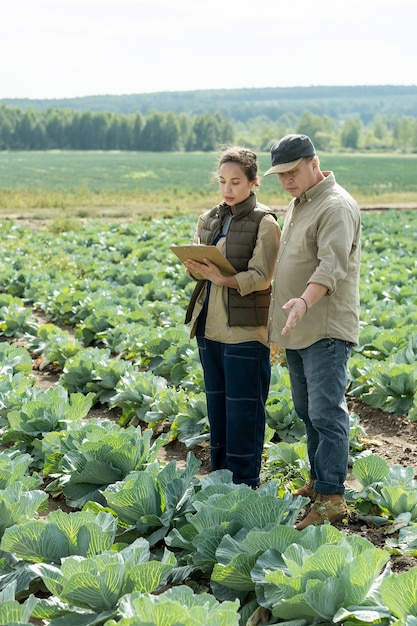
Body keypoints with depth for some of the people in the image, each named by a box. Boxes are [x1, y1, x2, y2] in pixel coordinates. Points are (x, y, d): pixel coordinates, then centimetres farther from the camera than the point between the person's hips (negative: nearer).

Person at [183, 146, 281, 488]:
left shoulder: (264, 223, -7)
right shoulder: (209, 219, 12)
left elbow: (262, 278, -13)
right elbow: (198, 262, 13)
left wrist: (223, 279, -28)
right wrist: (196, 267, -11)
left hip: (244, 329, -6)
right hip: (209, 325, 6)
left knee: (242, 407, -1)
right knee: (217, 402, 14)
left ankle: (244, 481, 10)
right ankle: (219, 472, 25)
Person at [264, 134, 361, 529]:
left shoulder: (336, 206, -13)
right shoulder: (296, 205, 18)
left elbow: (332, 265, -26)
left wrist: (305, 301, -41)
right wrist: (281, 314, 23)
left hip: (326, 329, -10)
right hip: (297, 329, 10)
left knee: (326, 413, -9)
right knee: (307, 411, 15)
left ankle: (331, 497, -4)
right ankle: (318, 482, 26)